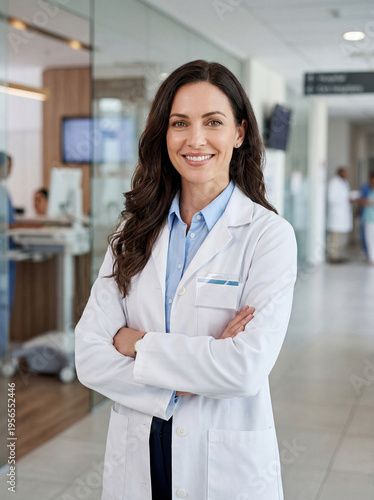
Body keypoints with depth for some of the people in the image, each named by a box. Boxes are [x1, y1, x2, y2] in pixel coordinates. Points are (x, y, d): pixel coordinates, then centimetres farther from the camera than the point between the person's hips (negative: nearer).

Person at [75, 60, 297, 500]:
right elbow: (90, 357, -6)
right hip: (134, 462, 3)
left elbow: (247, 367, -22)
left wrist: (138, 344, -13)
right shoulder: (135, 232, 1)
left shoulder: (269, 235, -10)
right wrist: (185, 379, -19)